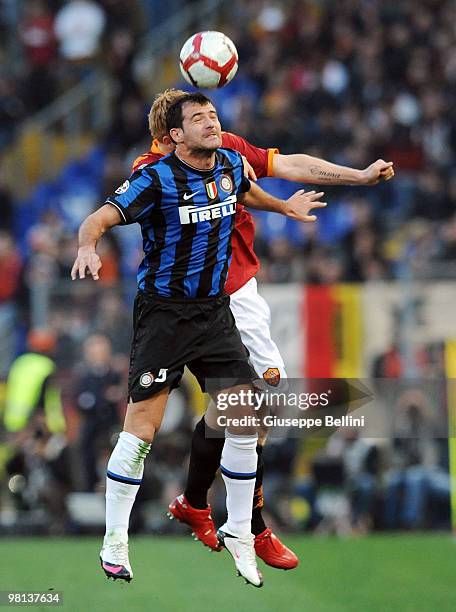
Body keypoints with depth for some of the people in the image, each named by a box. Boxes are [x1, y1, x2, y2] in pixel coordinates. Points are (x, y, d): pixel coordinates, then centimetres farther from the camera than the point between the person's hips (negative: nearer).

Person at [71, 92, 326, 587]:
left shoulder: (231, 165, 3)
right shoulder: (156, 179, -15)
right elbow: (100, 218, -23)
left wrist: (285, 207, 40)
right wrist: (88, 245, -44)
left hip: (214, 309, 6)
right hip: (163, 310, -6)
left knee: (243, 419, 0)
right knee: (143, 426, -10)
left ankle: (238, 531, 16)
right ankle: (114, 539, 1)